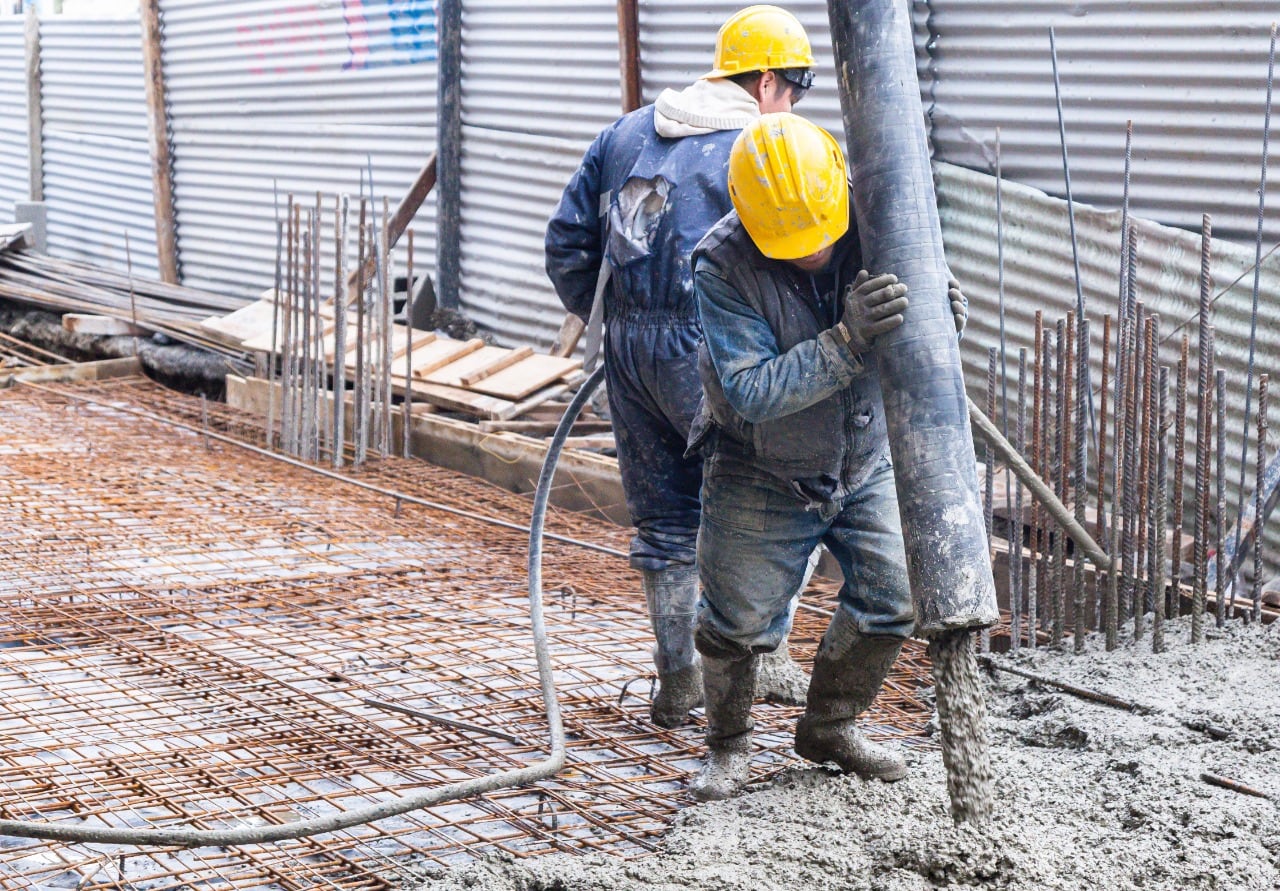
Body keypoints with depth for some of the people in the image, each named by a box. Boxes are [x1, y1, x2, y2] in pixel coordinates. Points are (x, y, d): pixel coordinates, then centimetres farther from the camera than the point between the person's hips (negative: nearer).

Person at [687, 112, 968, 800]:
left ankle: (829, 726, 26)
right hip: (763, 476, -3)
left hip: (866, 463, 3)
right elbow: (752, 391, -33)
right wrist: (847, 342, -44)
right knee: (738, 620, 3)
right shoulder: (722, 264, -27)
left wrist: (945, 316, -31)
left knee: (893, 600, 1)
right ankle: (728, 745, 31)